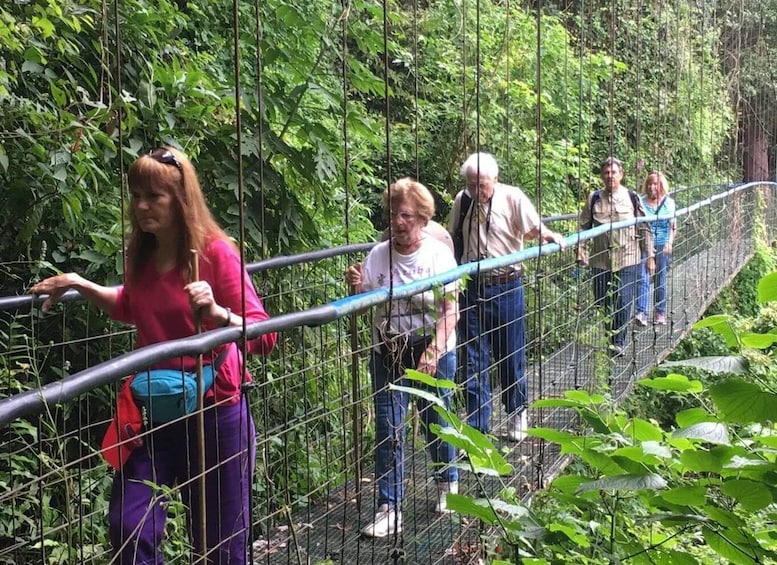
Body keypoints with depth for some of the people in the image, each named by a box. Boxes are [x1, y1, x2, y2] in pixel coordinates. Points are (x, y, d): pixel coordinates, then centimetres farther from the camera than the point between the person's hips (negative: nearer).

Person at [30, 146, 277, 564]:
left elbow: (263, 337, -20)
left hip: (214, 412, -5)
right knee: (128, 527, -4)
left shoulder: (215, 252, -15)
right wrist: (80, 286, 13)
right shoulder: (140, 256, 3)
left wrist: (216, 312, -37)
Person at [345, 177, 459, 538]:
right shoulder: (378, 255, -2)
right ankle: (389, 509, 5)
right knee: (388, 431, -1)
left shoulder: (438, 254, -9)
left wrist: (433, 353, -24)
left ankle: (448, 484, 38)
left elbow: (450, 311, -12)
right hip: (388, 355, 2)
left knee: (437, 423, 12)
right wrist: (357, 289, -16)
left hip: (434, 353, -2)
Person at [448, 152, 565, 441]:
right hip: (472, 287, 3)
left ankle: (517, 414, 29)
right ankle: (477, 425, 13)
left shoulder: (512, 197, -8)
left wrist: (551, 236, -30)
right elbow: (452, 238, 14)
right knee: (474, 358, 5)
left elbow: (534, 228, -11)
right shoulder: (462, 200, 3)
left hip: (506, 287, -2)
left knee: (511, 355, 10)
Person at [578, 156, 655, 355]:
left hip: (628, 259, -2)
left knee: (624, 303, -4)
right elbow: (584, 226, 8)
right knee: (602, 302, 8)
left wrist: (649, 256, 3)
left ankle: (619, 342, 8)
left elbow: (644, 229, 4)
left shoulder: (632, 198, 0)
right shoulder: (594, 199, 3)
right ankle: (608, 340, 24)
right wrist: (580, 249, -7)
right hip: (600, 259, 2)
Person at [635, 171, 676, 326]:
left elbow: (673, 226, 4)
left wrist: (669, 243, -10)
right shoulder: (641, 202, 3)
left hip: (662, 245, 1)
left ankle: (660, 314, 18)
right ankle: (641, 313, -18)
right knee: (643, 278, -12)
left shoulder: (669, 202, 5)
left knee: (661, 281, 8)